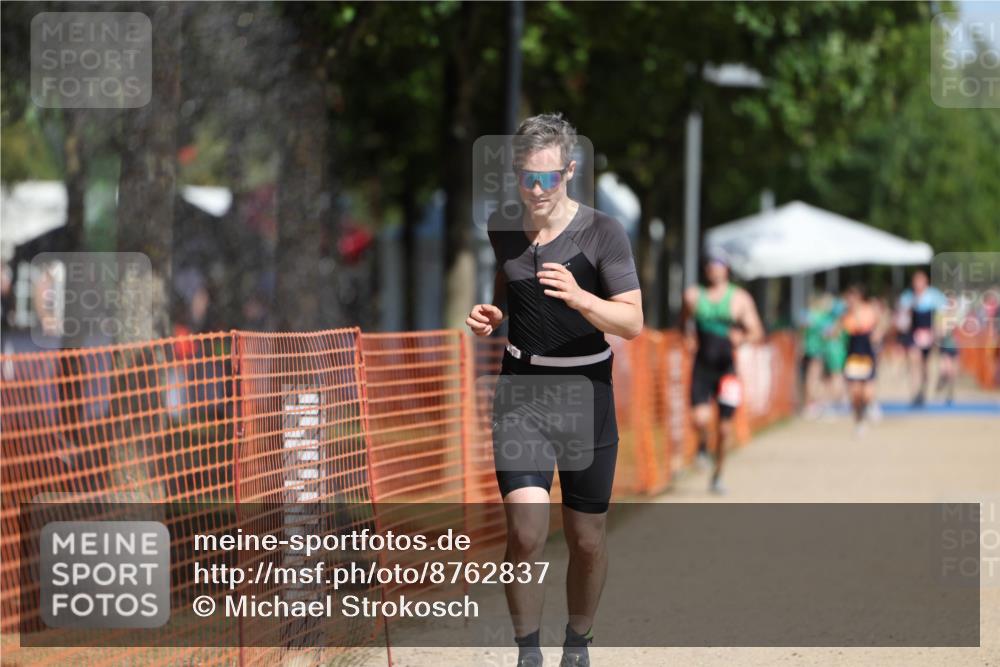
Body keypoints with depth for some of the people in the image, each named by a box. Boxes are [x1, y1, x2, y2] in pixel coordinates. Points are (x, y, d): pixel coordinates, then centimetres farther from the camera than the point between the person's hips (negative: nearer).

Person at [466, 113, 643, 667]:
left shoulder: (602, 232, -9)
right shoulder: (502, 227, 3)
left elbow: (633, 322, -16)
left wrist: (578, 297, -33)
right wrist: (492, 314, 4)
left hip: (586, 394, -1)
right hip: (521, 392, 1)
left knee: (587, 540, 6)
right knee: (526, 532, -16)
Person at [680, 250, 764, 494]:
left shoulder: (739, 298, 1)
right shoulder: (694, 295, 4)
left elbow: (757, 332, 2)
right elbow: (685, 321, 20)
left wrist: (742, 337, -20)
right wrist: (689, 335, -2)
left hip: (727, 370, 0)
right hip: (702, 367, 0)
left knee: (724, 428, 3)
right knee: (700, 419, -18)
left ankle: (717, 476, 22)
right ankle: (702, 445, 18)